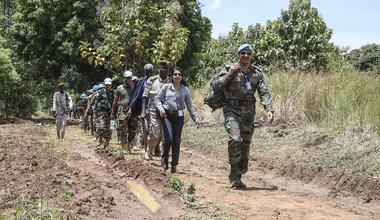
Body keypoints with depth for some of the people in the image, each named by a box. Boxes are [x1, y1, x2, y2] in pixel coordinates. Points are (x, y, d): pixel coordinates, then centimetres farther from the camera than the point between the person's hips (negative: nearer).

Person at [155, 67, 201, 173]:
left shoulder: (185, 90, 8)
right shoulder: (166, 87, 4)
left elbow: (190, 106, 9)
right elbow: (158, 99, 6)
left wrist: (195, 119, 2)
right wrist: (161, 109, -13)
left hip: (179, 117, 2)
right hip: (167, 116, -2)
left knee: (177, 141, 3)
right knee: (168, 139, -15)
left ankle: (174, 165, 13)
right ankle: (165, 157, 14)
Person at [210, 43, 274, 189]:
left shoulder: (257, 73, 9)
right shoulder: (229, 69, 1)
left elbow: (264, 92, 3)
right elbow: (214, 86, -4)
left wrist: (269, 109, -11)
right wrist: (228, 75, -14)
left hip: (248, 113, 4)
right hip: (232, 110, -4)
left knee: (245, 146, 5)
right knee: (235, 139, -24)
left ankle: (237, 177, 17)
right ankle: (234, 173, -10)